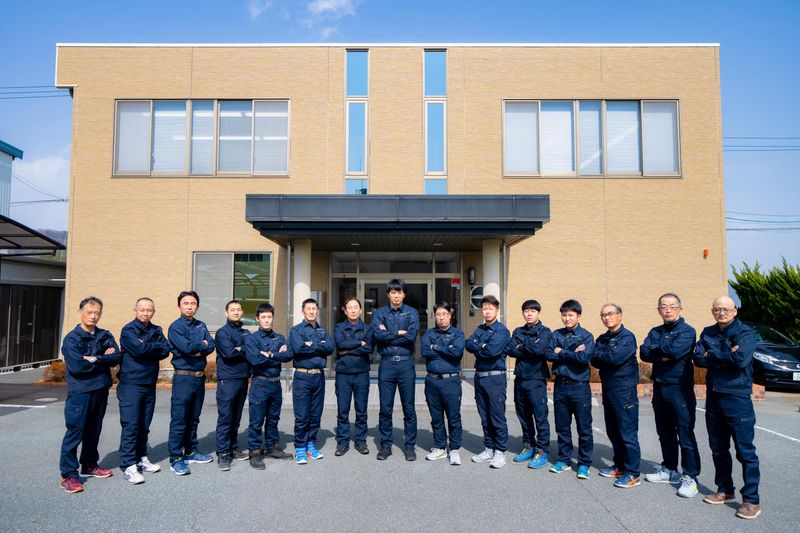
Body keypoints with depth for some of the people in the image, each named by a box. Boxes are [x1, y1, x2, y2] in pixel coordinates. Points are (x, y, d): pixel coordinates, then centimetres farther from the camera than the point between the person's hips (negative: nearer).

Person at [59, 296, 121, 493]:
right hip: (80, 391, -5)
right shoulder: (72, 338, -7)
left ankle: (89, 465, 30)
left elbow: (116, 358, -5)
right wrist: (103, 359, -9)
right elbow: (77, 366, -18)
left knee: (94, 431, 16)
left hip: (101, 390, 5)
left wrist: (94, 359, -16)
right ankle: (68, 474, 8)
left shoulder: (105, 336, 7)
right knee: (75, 432, -1)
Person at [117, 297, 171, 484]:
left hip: (150, 384, 5)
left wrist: (147, 350, -15)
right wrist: (157, 347, -6)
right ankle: (128, 465, 0)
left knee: (144, 425, 12)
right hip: (131, 384, -5)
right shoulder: (128, 329, -5)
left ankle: (141, 458, 23)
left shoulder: (156, 330, 11)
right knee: (131, 425, -5)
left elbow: (165, 351, -1)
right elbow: (139, 349, -21)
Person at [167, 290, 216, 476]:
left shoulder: (201, 325, 12)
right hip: (183, 377, -6)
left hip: (200, 376, 6)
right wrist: (202, 345, -5)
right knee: (179, 419, -2)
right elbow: (185, 347, -21)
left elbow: (211, 346, 1)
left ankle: (191, 452, 26)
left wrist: (197, 351, -16)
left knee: (193, 417, 15)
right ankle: (176, 459, 5)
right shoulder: (175, 326, -6)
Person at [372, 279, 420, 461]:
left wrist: (388, 336, -8)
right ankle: (385, 445, 21)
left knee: (409, 408, 6)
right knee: (385, 408, 7)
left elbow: (412, 336, -12)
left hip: (406, 364, -1)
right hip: (387, 364, 1)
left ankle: (410, 446, 19)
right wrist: (399, 333, -9)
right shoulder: (379, 313, 7)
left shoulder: (412, 313, 4)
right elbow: (377, 335, -11)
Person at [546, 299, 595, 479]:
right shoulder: (556, 335, 7)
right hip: (560, 385, 4)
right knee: (562, 426, 13)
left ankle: (584, 463, 17)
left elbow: (584, 358, -19)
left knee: (584, 427, 4)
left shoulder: (586, 336, -3)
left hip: (580, 386, -3)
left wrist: (561, 352, -10)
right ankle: (564, 460, 26)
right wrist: (572, 353, -15)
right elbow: (549, 354, -6)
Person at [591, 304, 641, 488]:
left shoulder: (627, 337, -10)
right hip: (608, 389, 8)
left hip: (624, 390, -8)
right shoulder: (602, 339, 13)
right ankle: (620, 466, 27)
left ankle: (632, 474, 6)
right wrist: (606, 357, -15)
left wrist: (597, 353, -7)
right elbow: (595, 362, 4)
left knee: (627, 433, -3)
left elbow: (615, 357, -23)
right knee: (612, 431, 15)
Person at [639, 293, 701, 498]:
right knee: (665, 433, 16)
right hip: (659, 388, 6)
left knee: (685, 435, -2)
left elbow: (676, 350, -23)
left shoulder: (687, 331, -6)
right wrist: (664, 356, -17)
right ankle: (669, 470, 29)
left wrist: (656, 348, -6)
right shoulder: (655, 332, 12)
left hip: (680, 389, -6)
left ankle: (690, 477, 8)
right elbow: (644, 353, -2)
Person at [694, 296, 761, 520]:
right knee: (718, 449, 15)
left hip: (737, 398, -5)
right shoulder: (708, 333, 9)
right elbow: (698, 358, -4)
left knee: (745, 451, -1)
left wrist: (713, 355, -10)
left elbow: (741, 358, -22)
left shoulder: (745, 333, -6)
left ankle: (751, 500, 9)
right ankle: (725, 490, 29)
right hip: (713, 397, 6)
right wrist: (725, 357, -15)